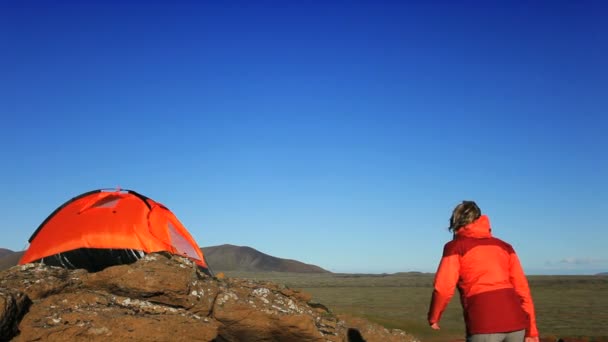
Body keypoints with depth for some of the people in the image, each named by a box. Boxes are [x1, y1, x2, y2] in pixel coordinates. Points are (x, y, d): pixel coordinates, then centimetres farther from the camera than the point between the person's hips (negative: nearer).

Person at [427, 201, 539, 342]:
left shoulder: (456, 246, 6)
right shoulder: (504, 246, 20)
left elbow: (443, 288, -5)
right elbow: (521, 287, 13)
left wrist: (433, 317, 12)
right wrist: (531, 329, 14)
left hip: (484, 325, -5)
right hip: (515, 321, 5)